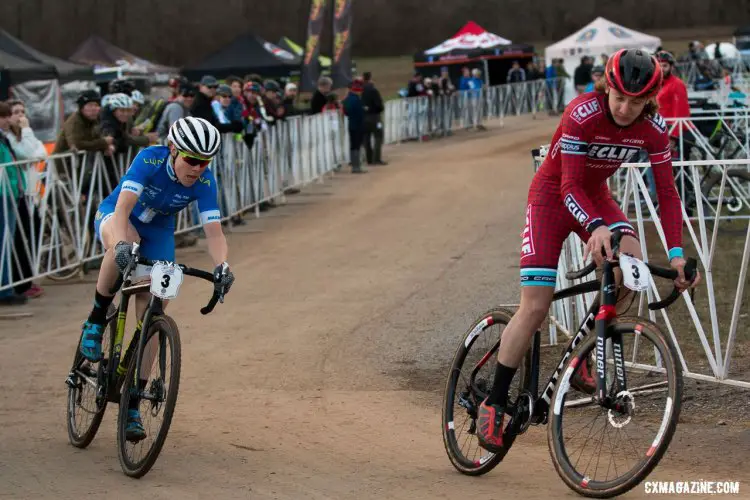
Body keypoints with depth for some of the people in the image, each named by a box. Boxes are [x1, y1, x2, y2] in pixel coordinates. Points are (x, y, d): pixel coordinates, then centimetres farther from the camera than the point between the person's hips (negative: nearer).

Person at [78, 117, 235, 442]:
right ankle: (96, 321, -18)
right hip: (114, 218, -3)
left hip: (157, 233, 3)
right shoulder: (151, 159, -32)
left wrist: (221, 265, -49)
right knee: (122, 249, -42)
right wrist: (121, 243, -60)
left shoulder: (204, 181, -24)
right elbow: (123, 207, -41)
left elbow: (213, 231, -30)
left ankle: (133, 405, 2)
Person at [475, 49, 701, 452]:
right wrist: (595, 227, -52)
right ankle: (493, 404, -1)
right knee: (535, 307, -13)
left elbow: (667, 193, -13)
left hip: (596, 195, 4)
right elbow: (570, 186, -33)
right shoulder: (581, 114, -30)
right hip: (552, 194, -4)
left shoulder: (653, 129, -16)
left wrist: (676, 252, -25)